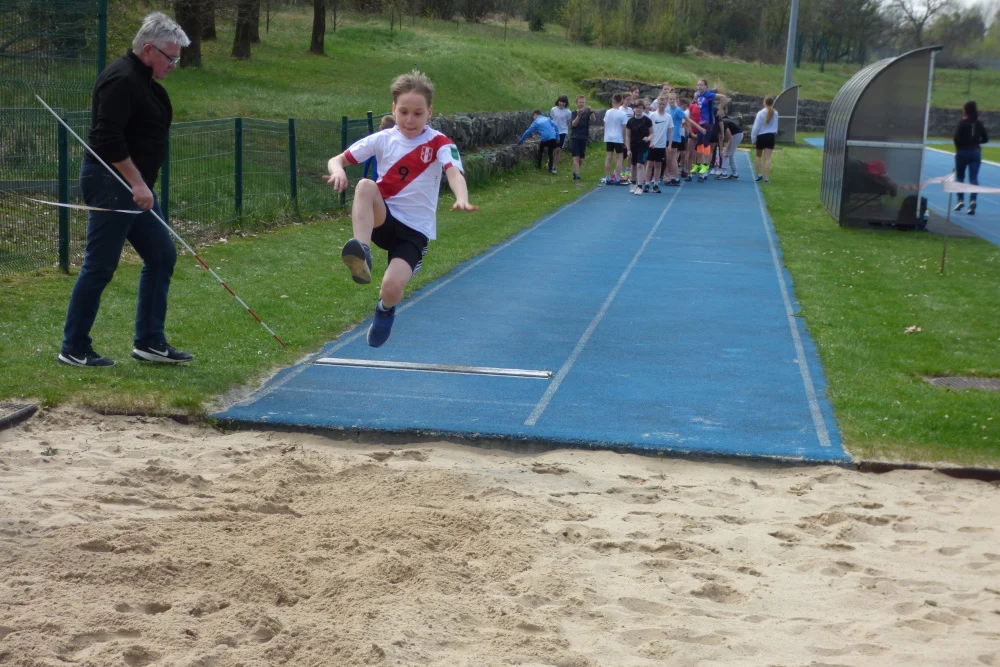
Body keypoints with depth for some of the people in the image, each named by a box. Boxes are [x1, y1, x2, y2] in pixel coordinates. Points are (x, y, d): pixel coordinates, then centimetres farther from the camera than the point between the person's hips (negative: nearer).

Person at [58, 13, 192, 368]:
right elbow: (108, 139, -25)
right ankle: (74, 349, 4)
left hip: (133, 186, 10)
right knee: (99, 266, -5)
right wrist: (137, 183, -24)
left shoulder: (143, 80, 14)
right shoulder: (122, 79, -17)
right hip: (111, 184, -10)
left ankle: (149, 341, 15)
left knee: (162, 256, 10)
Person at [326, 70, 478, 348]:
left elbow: (454, 173, -27)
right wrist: (338, 171, -27)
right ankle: (362, 255, -40)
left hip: (416, 229, -2)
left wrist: (462, 199, -51)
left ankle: (385, 309, 17)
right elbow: (336, 160, 0)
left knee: (392, 288, -22)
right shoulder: (382, 139, 1)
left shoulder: (439, 143, -7)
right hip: (383, 219, 2)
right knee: (365, 186, -30)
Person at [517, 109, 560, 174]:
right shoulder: (547, 118, 16)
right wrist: (557, 137, 11)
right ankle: (550, 169, 9)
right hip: (552, 138, 3)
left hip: (544, 139, -3)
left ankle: (539, 167, 24)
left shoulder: (536, 122, 4)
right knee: (551, 153, 17)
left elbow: (528, 132, 5)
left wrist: (520, 141, 12)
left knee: (540, 151, 22)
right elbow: (555, 126, 8)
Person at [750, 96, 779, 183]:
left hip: (761, 136, -2)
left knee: (758, 156, 18)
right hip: (771, 136, 2)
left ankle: (760, 174, 10)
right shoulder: (775, 113, 0)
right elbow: (776, 126, 11)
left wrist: (753, 139, -1)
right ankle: (767, 178, -3)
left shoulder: (761, 113, -11)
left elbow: (756, 127, -8)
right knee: (767, 158, 1)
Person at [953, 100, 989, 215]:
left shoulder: (962, 123, -10)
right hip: (976, 152, 3)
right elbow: (985, 139, 6)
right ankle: (972, 201, -17)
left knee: (960, 176, 15)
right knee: (974, 178, -1)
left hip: (963, 152, -3)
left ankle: (961, 200, 10)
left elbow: (957, 138, -18)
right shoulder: (979, 123, 3)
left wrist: (958, 148, -1)